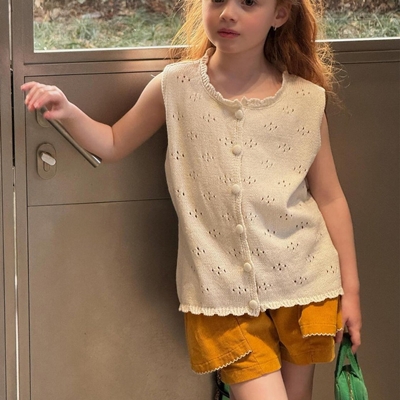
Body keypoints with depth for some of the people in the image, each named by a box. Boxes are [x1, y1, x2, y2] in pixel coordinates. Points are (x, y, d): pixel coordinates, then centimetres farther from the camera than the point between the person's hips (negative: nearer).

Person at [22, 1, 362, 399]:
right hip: (223, 291, -1)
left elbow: (330, 198, 4)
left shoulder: (306, 100, -3)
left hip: (302, 282, 1)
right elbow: (114, 144, 10)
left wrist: (350, 288, 5)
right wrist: (68, 112, -8)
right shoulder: (175, 87, -3)